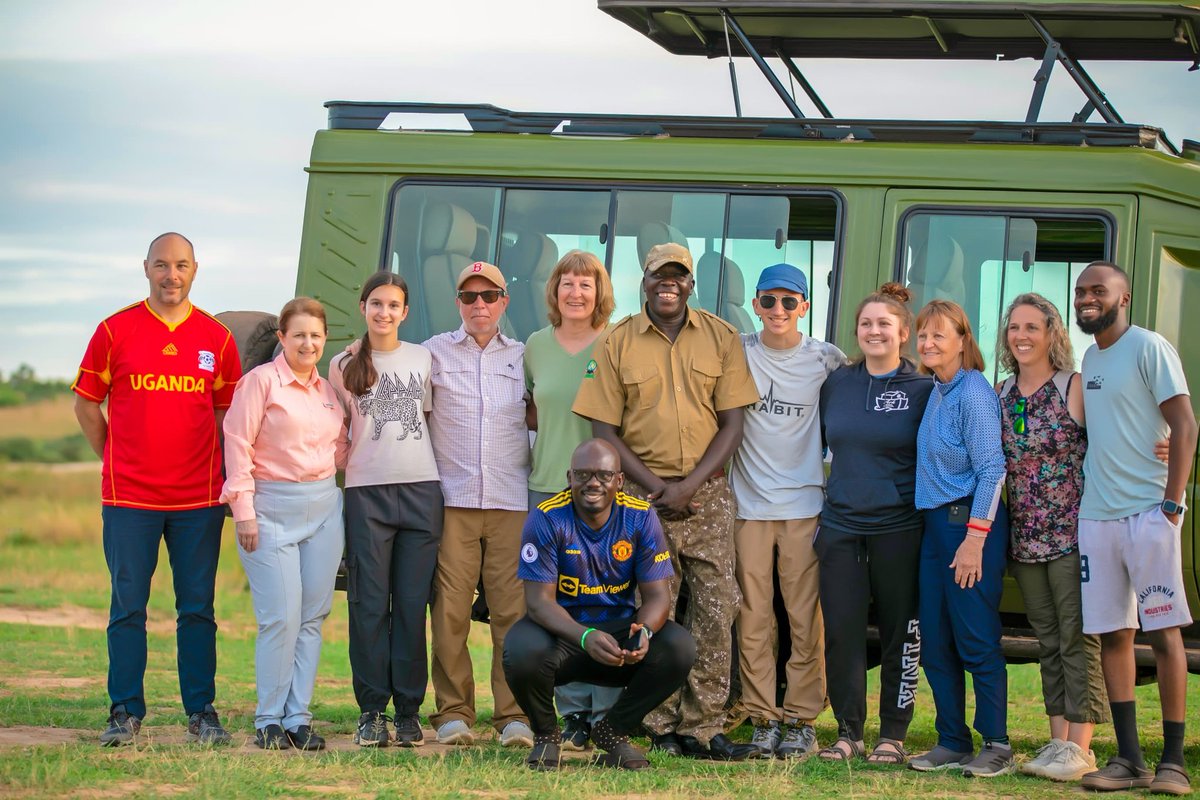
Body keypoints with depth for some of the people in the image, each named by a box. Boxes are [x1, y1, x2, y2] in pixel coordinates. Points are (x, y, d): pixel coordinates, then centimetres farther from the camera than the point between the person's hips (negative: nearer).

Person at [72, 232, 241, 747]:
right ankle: (125, 713, 8)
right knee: (128, 607, 1)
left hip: (198, 498, 1)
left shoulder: (217, 339, 6)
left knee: (197, 608, 4)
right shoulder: (115, 331, 1)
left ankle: (201, 713, 10)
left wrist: (226, 478, 7)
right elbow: (86, 404, 9)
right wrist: (116, 461, 7)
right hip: (128, 497, -1)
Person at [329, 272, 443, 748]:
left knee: (413, 603, 0)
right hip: (367, 493, -1)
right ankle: (371, 711, 2)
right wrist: (352, 463, 1)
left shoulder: (424, 359, 9)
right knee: (370, 603, -3)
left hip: (421, 490, 1)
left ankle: (408, 711, 6)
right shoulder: (344, 366, 7)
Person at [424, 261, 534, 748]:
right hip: (452, 501, -1)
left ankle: (514, 716, -2)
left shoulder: (523, 357, 14)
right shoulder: (436, 352, 9)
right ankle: (453, 714, 0)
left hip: (511, 502, 1)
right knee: (450, 611, -5)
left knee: (513, 611, -4)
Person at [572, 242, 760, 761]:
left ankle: (702, 728, 0)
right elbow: (604, 430, 2)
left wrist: (687, 487, -9)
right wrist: (656, 486, -9)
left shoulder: (721, 339, 6)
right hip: (643, 494, -1)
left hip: (707, 493, 1)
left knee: (716, 609, -4)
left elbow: (732, 424, 2)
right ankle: (663, 727, 6)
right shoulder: (617, 344, 4)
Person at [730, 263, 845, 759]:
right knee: (753, 616, 0)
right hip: (749, 503, 1)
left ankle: (801, 718, 4)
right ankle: (763, 718, 7)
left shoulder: (826, 360, 3)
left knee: (806, 617, -3)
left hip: (805, 504, -1)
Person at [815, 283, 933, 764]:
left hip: (899, 528, -3)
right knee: (841, 630, 0)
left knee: (899, 633, 3)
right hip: (840, 524, 3)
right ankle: (848, 733, 8)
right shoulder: (837, 384, 9)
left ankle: (893, 736, 10)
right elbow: (817, 445, 19)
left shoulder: (923, 391, -1)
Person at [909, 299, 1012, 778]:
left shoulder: (973, 393, -12)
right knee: (935, 644, 9)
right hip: (936, 523, 9)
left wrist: (975, 536, -20)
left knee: (976, 641, -5)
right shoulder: (936, 393, 14)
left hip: (971, 522, -9)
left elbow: (992, 469, -16)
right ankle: (953, 743, 16)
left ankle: (997, 747, 2)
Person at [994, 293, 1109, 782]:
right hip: (1026, 536, 6)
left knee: (1078, 640, -5)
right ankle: (1058, 741, 15)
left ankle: (1080, 747, -4)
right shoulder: (1002, 395, 10)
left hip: (1073, 533, -6)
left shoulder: (1076, 388, -6)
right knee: (1048, 642, 10)